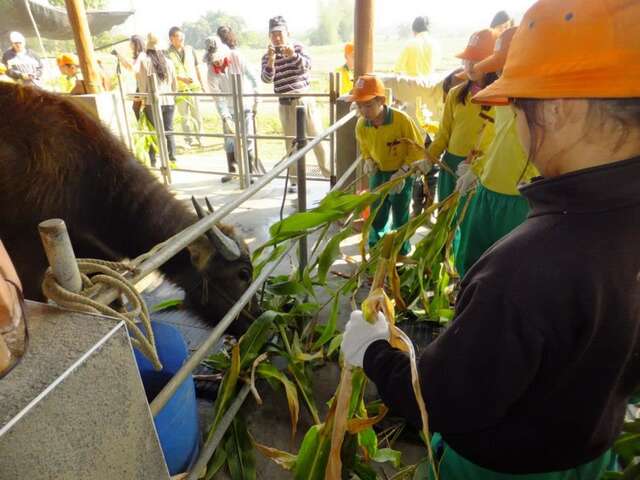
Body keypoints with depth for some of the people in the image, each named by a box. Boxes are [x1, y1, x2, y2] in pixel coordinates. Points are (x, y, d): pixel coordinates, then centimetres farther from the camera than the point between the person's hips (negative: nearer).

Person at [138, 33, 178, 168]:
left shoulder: (145, 61, -1)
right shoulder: (168, 62, 10)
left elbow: (143, 83, -2)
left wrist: (143, 100, 5)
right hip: (168, 101, 3)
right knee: (169, 130, 7)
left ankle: (153, 162, 2)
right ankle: (172, 159, 5)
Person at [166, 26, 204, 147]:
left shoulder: (190, 49, 7)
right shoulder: (168, 54, -5)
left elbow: (197, 67, 13)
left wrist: (202, 84, 12)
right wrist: (182, 79, -21)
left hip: (194, 87, 3)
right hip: (180, 89, -3)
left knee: (197, 114, 5)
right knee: (185, 116, 3)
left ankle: (200, 137, 18)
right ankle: (188, 140, 13)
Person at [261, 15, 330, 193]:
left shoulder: (297, 47, 3)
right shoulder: (267, 56, 1)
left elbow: (307, 65, -14)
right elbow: (267, 79, -12)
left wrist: (293, 55, -32)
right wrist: (271, 60, -28)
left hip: (305, 97, 0)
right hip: (286, 103, 0)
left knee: (315, 135, 6)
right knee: (291, 140, 4)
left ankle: (326, 169, 23)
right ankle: (294, 178, 13)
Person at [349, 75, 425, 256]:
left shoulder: (402, 120, -24)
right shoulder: (361, 125, -10)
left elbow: (417, 148, -15)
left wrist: (403, 171, -22)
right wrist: (368, 160, -8)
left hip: (402, 174, -4)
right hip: (378, 173, 4)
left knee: (400, 218, 6)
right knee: (376, 217, 11)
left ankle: (402, 254, 25)